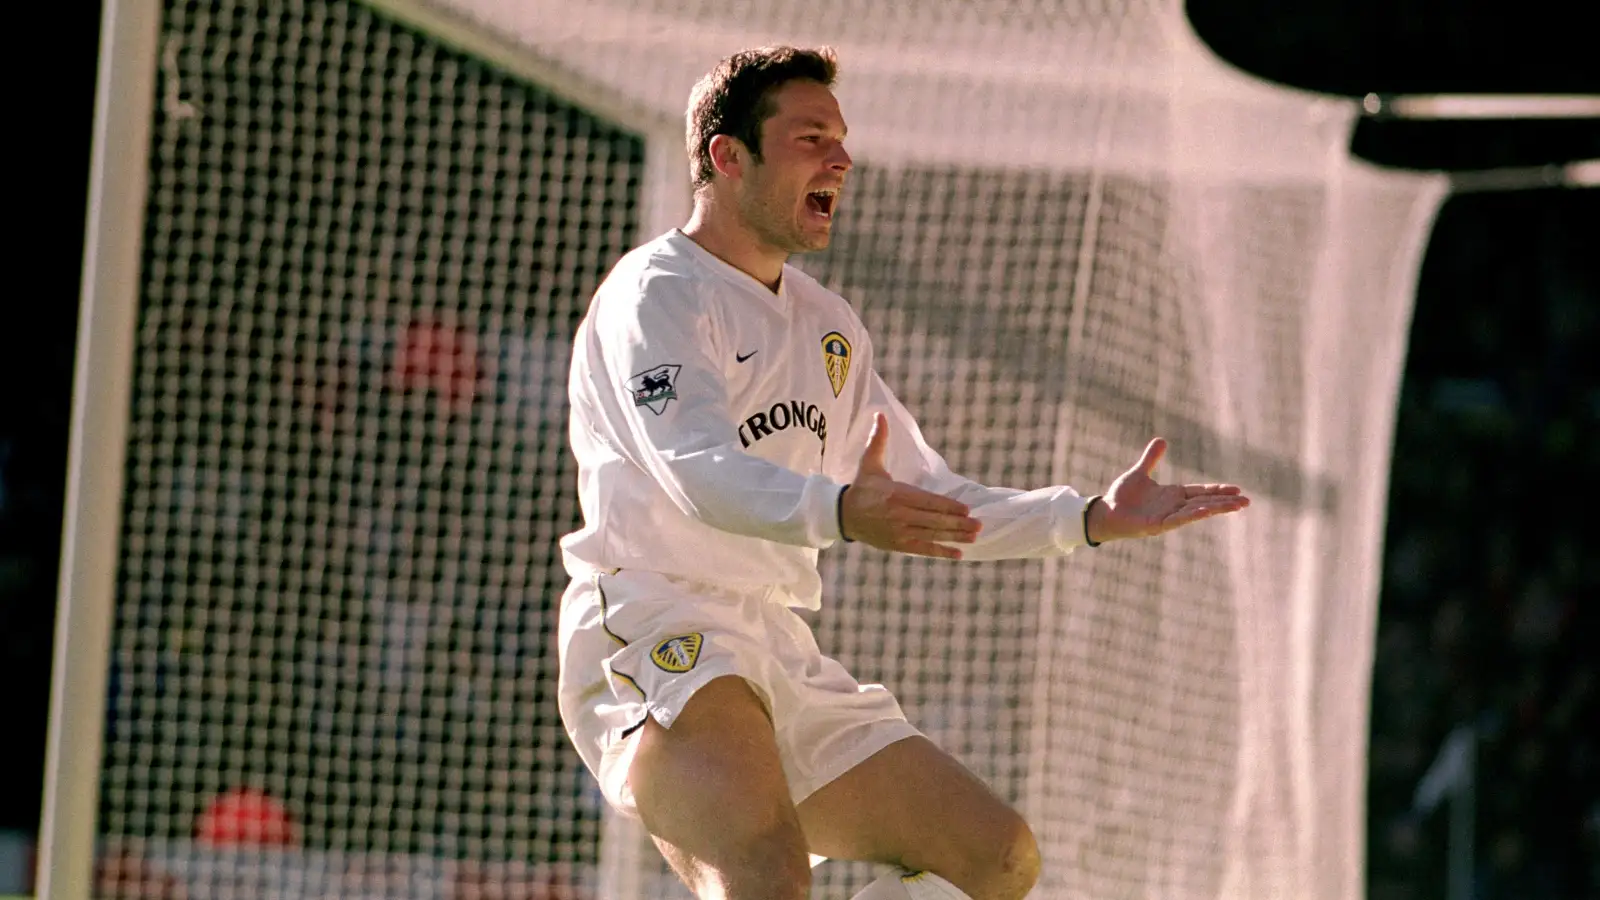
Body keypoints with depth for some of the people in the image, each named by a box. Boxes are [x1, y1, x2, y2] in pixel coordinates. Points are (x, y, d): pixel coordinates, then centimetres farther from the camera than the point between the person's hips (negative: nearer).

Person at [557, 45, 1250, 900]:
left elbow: (930, 503, 24)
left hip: (783, 662, 9)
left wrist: (1090, 518, 11)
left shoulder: (827, 325, 21)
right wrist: (841, 512, -44)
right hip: (652, 642, -9)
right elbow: (698, 471, -25)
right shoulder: (657, 292, -7)